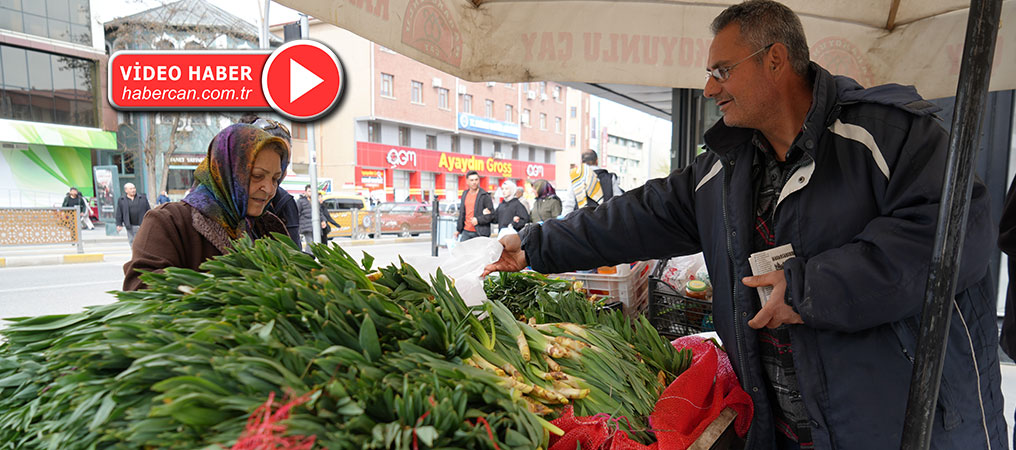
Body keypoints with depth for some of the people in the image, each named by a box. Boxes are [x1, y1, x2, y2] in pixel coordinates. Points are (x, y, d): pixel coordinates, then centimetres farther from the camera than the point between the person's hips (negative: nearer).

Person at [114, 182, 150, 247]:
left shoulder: (142, 198, 5)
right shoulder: (121, 200, 5)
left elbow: (149, 211, 6)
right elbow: (119, 214, 6)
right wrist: (119, 224, 0)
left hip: (142, 225, 0)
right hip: (130, 227, 1)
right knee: (132, 243, 5)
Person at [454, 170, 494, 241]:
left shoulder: (485, 195, -5)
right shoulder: (465, 194, 14)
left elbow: (492, 215, -7)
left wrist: (478, 220, -18)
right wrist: (458, 229, 20)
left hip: (479, 233, -6)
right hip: (466, 232, 6)